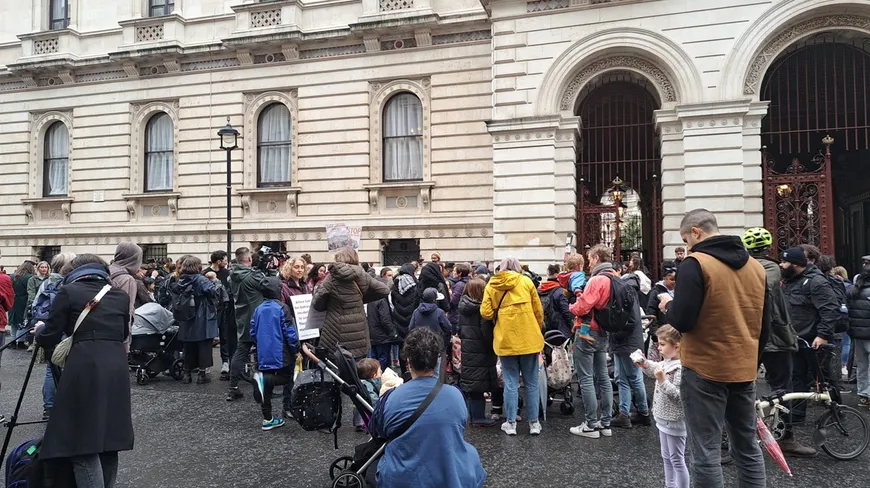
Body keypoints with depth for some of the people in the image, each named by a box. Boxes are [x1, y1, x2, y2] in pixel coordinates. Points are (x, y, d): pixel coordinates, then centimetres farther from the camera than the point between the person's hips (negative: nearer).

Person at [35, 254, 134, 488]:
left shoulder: (69, 291, 5)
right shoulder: (121, 296, 16)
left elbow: (49, 339, 6)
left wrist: (39, 330, 26)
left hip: (84, 370, -4)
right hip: (117, 369, 5)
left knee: (84, 443, 0)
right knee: (108, 440, 15)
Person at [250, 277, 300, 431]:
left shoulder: (258, 309, 5)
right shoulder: (281, 308, -11)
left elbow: (253, 333, 11)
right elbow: (290, 332, -13)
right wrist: (296, 349, -1)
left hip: (263, 355, 6)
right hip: (280, 355, -6)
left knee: (267, 385, 11)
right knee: (286, 378, 8)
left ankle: (268, 419, 14)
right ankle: (262, 379, -20)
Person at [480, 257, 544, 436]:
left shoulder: (491, 285, 2)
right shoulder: (526, 281, 1)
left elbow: (486, 313, -4)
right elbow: (538, 311, 2)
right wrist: (538, 330, 17)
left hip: (505, 340, 0)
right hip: (528, 339, 0)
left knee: (511, 383, 9)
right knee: (531, 383, 10)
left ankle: (510, 423, 12)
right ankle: (534, 423, 15)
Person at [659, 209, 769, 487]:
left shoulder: (696, 263, -14)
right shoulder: (756, 266, 7)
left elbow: (682, 322, -20)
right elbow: (765, 325, 13)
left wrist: (668, 306, 1)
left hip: (705, 370, -7)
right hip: (744, 370, 7)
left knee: (706, 452, 0)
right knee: (748, 446, 17)